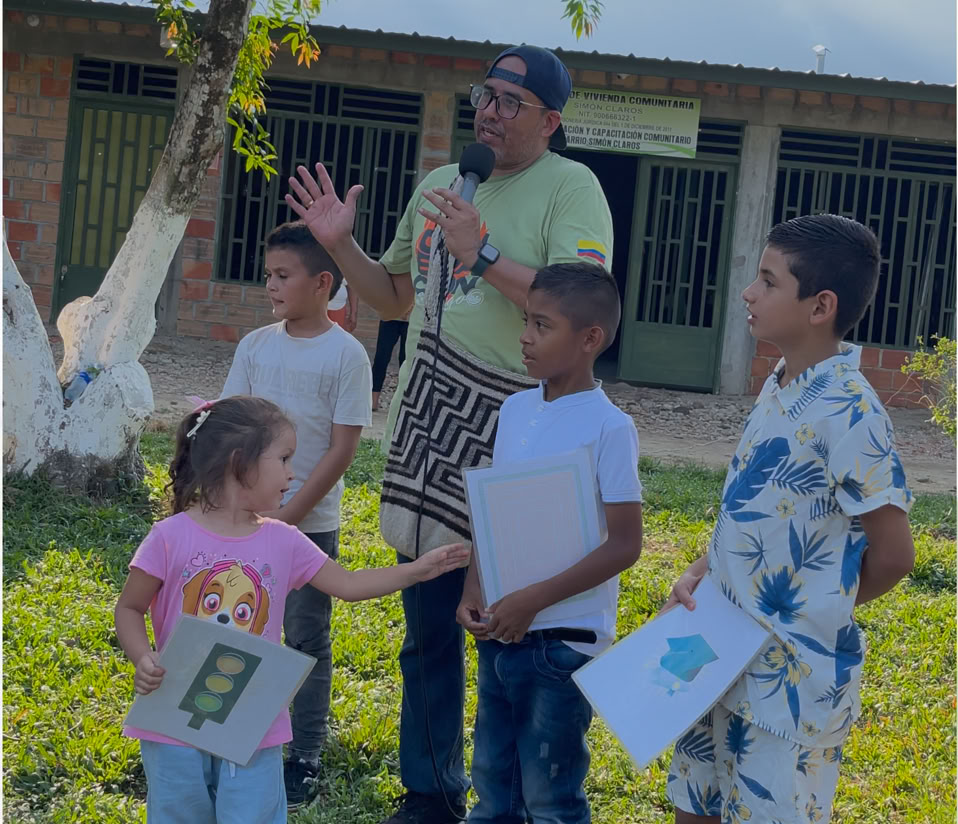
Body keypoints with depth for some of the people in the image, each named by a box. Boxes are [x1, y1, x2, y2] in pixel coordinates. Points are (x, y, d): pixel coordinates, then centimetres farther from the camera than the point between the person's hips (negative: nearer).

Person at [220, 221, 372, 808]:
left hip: (310, 522, -4)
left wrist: (288, 516, -13)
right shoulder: (255, 346, 3)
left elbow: (342, 449, -11)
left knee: (307, 638, 3)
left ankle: (306, 754, 12)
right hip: (247, 516, 4)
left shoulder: (347, 355, -9)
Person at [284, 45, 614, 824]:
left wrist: (484, 253, -20)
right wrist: (341, 244, 9)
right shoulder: (437, 187, 15)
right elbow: (395, 297, 25)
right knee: (428, 629, 14)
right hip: (429, 429, 6)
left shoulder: (570, 188, -5)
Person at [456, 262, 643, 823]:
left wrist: (533, 600, -18)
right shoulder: (516, 409, 5)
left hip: (563, 640, -7)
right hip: (500, 632, 7)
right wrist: (473, 590, -1)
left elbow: (625, 545, -15)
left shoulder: (609, 428, -15)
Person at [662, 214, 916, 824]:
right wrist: (698, 575, 4)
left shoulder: (848, 412, -20)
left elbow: (893, 554, -17)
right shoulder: (780, 386, 6)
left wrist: (815, 610, -4)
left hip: (794, 673, -8)